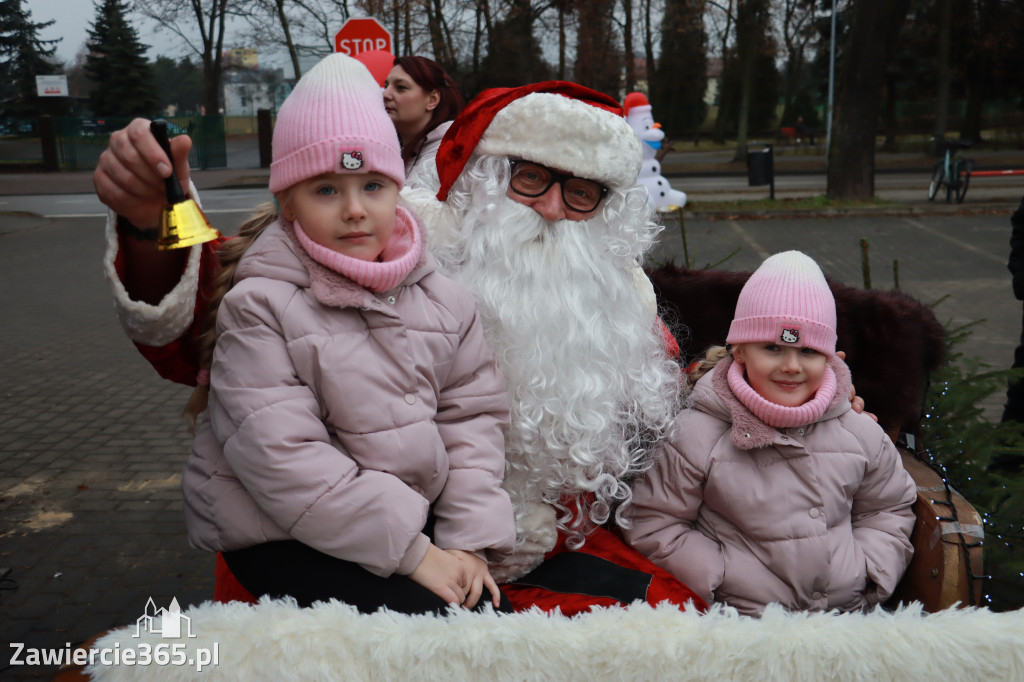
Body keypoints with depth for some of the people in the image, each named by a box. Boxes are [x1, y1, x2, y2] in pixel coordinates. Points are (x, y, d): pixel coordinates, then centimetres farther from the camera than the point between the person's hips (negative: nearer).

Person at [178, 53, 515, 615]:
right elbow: (280, 458, -20)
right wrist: (410, 552, -20)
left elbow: (473, 411, 4)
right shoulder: (259, 306, -14)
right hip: (281, 538, -5)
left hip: (411, 516, 5)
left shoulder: (440, 296, 2)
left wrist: (469, 539, -7)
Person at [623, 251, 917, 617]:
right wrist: (722, 580, -10)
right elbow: (652, 524, -5)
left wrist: (869, 573, 5)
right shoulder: (696, 436, -8)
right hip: (743, 620, -3)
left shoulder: (860, 433, 6)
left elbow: (889, 509, 21)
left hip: (850, 610, 4)